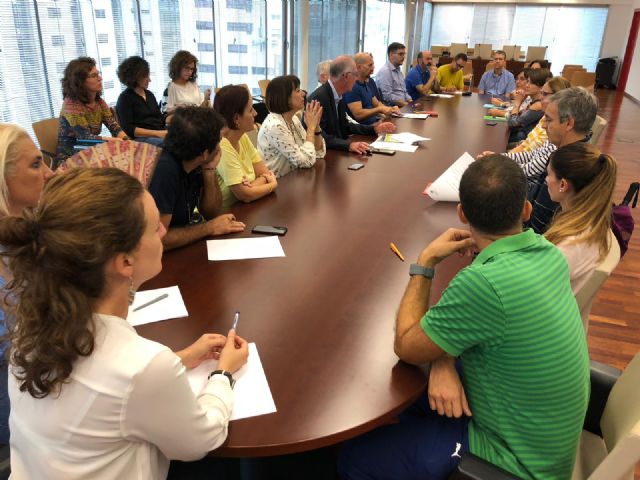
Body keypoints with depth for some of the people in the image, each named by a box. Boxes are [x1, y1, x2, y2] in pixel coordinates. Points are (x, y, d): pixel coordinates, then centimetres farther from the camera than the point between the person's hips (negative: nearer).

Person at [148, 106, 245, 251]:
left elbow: (210, 211, 4)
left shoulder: (196, 163, -5)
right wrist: (209, 228, -20)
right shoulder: (166, 170, -28)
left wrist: (210, 169, -11)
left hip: (187, 243, 7)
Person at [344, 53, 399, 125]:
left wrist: (391, 109, 0)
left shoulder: (369, 82, 13)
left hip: (375, 121, 9)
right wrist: (380, 109, -16)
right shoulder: (352, 86, -15)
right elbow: (358, 114, -21)